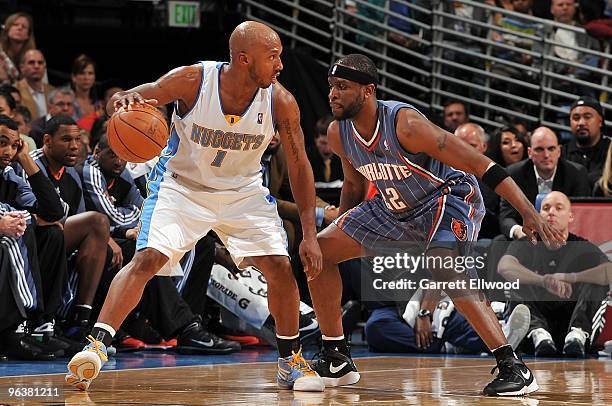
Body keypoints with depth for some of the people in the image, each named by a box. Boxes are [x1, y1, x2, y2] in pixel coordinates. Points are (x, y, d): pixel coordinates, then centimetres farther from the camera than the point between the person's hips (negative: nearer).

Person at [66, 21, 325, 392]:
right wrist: (124, 103, -46)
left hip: (243, 191, 2)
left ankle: (291, 361, 12)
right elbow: (120, 103, -19)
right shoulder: (193, 80, -25)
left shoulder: (280, 102, -20)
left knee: (281, 267, -8)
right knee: (148, 258, -21)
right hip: (182, 184, -2)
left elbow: (299, 166, -8)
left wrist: (310, 233, -11)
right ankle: (95, 348, -19)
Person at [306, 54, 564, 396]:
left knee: (443, 265, -36)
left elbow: (481, 165, -32)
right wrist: (342, 230, 18)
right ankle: (336, 361, 14)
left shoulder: (405, 124, -32)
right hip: (396, 208, 8)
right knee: (318, 252, 2)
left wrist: (530, 214, -37)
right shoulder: (338, 133, -10)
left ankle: (514, 368, -33)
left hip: (449, 197, -8)